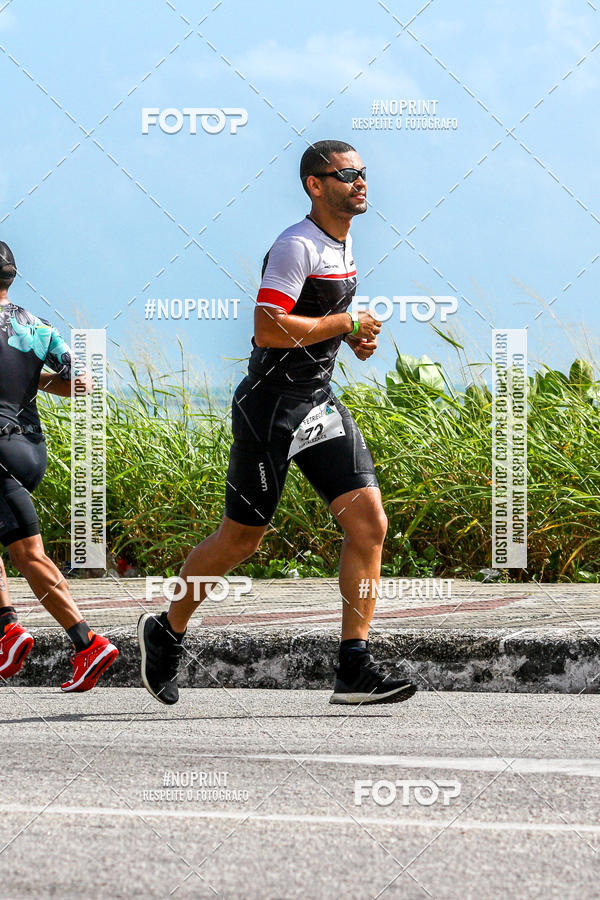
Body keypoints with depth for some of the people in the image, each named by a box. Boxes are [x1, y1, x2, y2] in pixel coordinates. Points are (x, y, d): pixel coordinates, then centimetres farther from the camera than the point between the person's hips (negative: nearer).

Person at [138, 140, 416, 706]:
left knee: (369, 522, -7)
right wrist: (347, 324, -20)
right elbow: (268, 329, -26)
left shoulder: (343, 243, 12)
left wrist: (353, 335, 8)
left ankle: (354, 670, -6)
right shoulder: (297, 246, -17)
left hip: (319, 404, 8)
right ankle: (165, 632, 27)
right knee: (241, 539, 4)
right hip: (270, 405, -8)